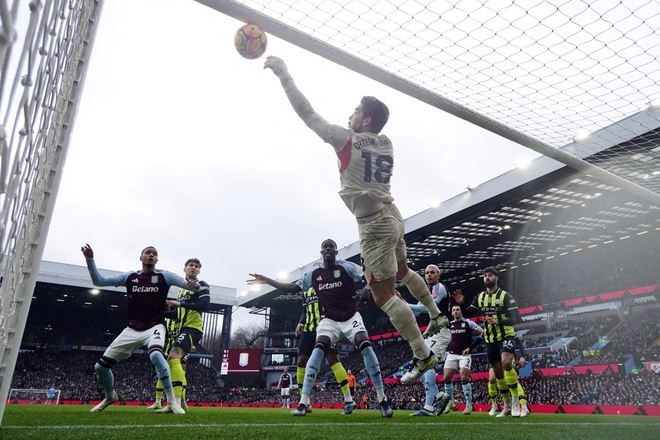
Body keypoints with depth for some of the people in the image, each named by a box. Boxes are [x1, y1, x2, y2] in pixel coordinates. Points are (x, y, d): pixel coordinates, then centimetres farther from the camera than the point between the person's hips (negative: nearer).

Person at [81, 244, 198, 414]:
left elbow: (187, 283, -11)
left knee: (156, 355, -36)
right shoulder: (129, 277, 6)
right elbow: (99, 281, 7)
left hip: (154, 327, -4)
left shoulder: (164, 276, -2)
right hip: (132, 330, 4)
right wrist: (90, 259, -6)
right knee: (100, 366, 4)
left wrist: (193, 284, -36)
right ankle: (110, 396, 36)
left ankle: (171, 400, -21)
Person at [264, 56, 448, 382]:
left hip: (374, 225, -8)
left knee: (384, 295, -3)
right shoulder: (386, 143, 8)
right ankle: (437, 316, 41)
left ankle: (422, 355, 2)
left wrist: (283, 74, -1)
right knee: (403, 272, 31)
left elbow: (307, 113, -7)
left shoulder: (348, 138, -10)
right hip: (392, 217, 8)